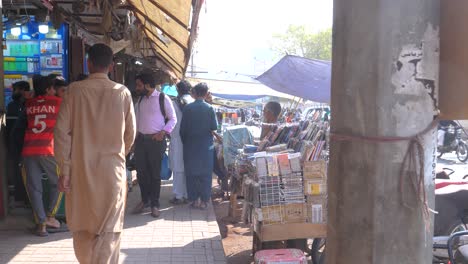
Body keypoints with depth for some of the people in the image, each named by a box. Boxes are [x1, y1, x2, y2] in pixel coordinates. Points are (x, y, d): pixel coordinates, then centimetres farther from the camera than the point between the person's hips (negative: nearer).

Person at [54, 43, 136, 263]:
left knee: (81, 224, 17)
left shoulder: (75, 90, -4)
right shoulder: (122, 93, -2)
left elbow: (62, 131, -7)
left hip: (81, 169, 1)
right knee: (108, 230, 3)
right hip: (112, 169, 0)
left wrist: (64, 168, -1)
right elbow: (130, 133, 4)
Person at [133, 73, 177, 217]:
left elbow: (173, 119, -4)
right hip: (140, 140, 5)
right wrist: (135, 135, 10)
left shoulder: (163, 99, -6)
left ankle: (155, 204, 12)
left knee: (155, 173, 2)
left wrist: (163, 132, -16)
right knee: (141, 172, 8)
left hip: (156, 140, -5)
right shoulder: (140, 100, 13)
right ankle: (145, 200, 25)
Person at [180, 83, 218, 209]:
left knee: (191, 173, 9)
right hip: (206, 145, 0)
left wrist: (184, 141, 11)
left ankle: (193, 200, 10)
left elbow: (183, 128, -4)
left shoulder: (187, 108, -6)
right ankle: (204, 200, 7)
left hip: (190, 145, 1)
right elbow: (214, 127, -7)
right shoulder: (209, 108, -8)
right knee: (205, 173, 7)